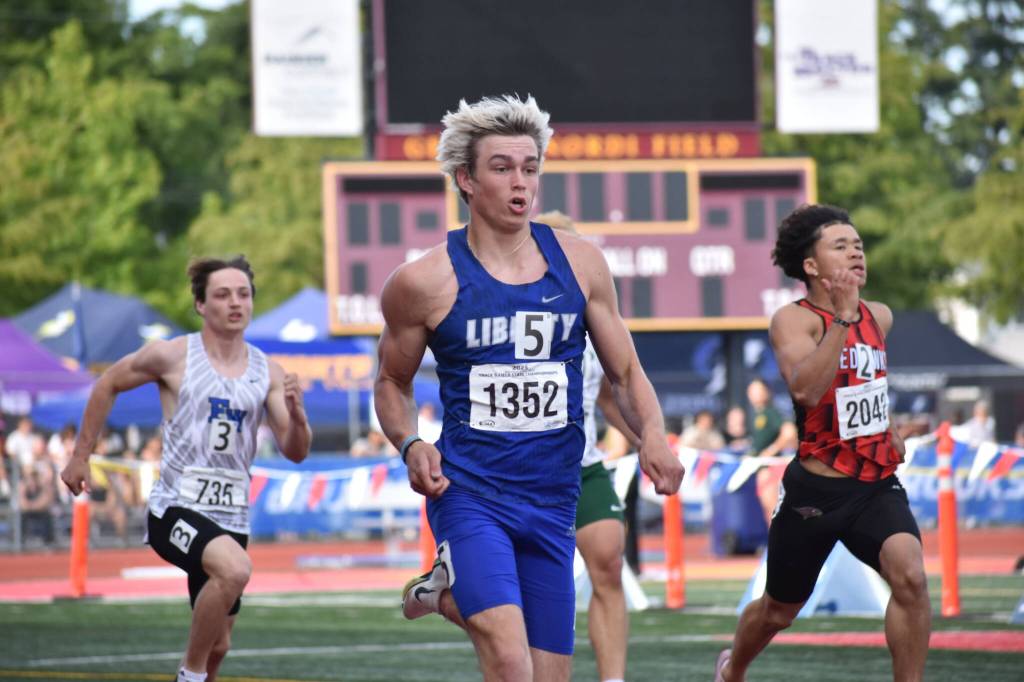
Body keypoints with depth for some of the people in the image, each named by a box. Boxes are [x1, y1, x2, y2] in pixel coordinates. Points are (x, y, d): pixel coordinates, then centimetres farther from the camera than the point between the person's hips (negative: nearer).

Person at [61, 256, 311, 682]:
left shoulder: (268, 373, 6)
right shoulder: (172, 356, -4)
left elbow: (296, 452, 4)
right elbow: (107, 386, 10)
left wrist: (295, 412, -17)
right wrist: (80, 456, 12)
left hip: (231, 517, 5)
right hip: (176, 508, -5)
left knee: (217, 645, 8)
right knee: (235, 568, -33)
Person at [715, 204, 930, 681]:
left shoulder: (879, 317, 8)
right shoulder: (794, 319, -12)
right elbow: (806, 388, -32)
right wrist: (842, 318, -34)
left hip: (877, 485, 4)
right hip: (816, 489, -4)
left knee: (910, 577, -25)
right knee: (779, 611, 15)